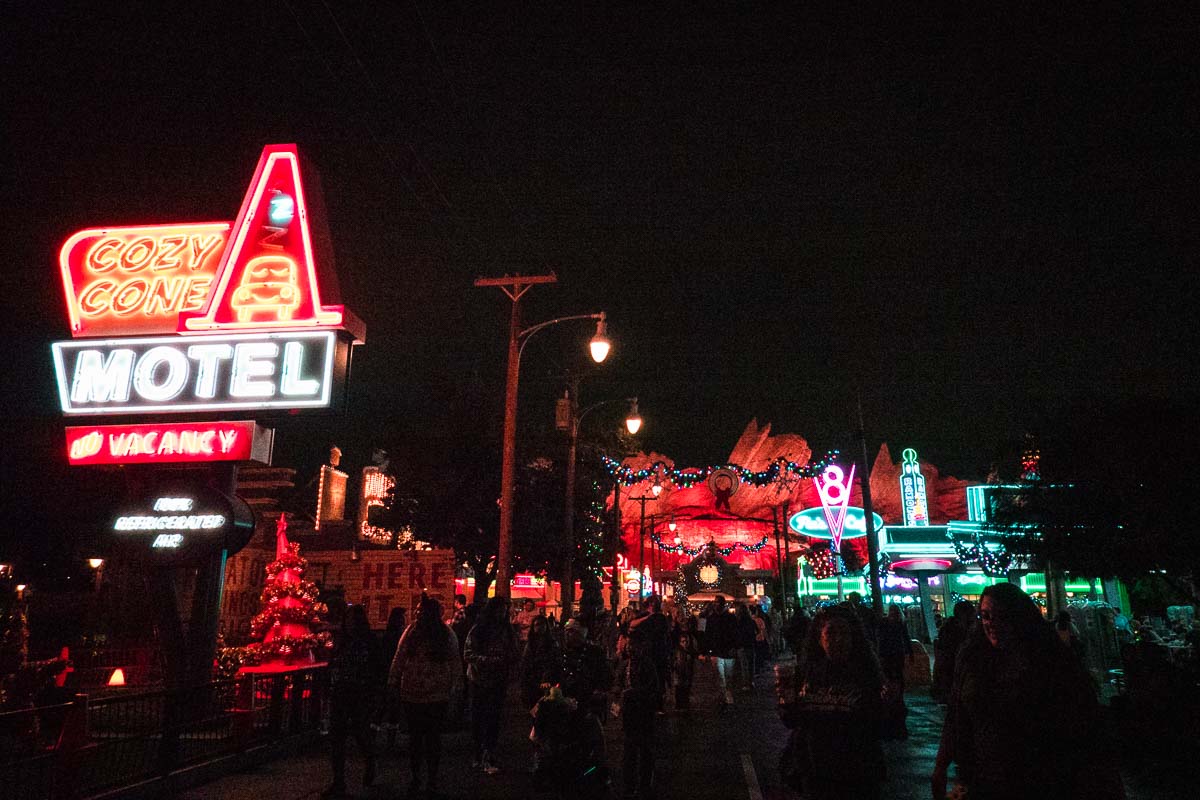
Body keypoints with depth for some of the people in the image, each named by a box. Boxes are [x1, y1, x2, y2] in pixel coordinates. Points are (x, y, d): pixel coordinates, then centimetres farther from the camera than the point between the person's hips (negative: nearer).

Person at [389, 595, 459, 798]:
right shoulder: (411, 632, 0)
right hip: (411, 694, 1)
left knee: (433, 737, 8)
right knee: (415, 736, 11)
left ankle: (432, 780, 17)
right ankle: (415, 778, 20)